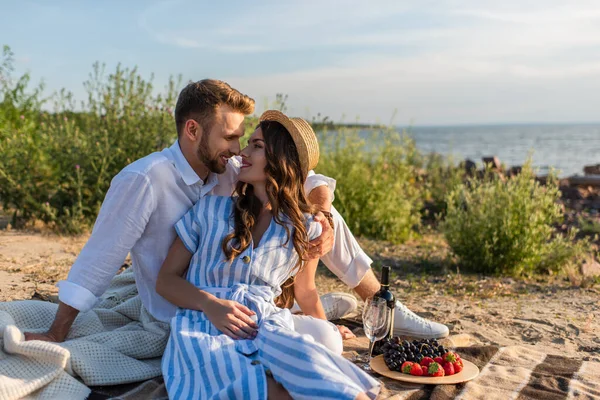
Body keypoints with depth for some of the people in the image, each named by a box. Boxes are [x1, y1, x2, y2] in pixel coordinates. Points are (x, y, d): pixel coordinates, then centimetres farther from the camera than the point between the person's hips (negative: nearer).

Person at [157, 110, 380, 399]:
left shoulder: (304, 229, 12)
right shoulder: (210, 209, 10)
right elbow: (166, 280, 10)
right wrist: (211, 304, -9)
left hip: (268, 326, 0)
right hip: (204, 328, 0)